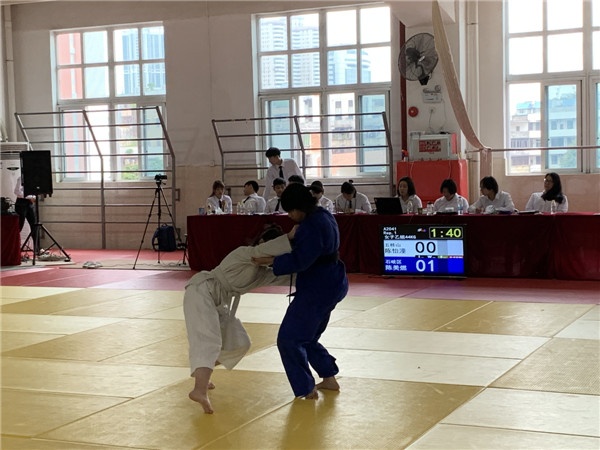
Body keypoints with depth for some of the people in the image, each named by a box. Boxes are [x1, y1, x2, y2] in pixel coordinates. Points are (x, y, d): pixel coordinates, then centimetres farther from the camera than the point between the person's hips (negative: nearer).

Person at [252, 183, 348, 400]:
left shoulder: (312, 225, -22)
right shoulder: (323, 216, 10)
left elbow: (300, 261, -25)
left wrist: (270, 261, -17)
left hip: (318, 288, -11)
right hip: (331, 283, 11)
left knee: (289, 339, -4)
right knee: (307, 337, 22)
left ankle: (307, 389, 3)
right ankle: (329, 379, 27)